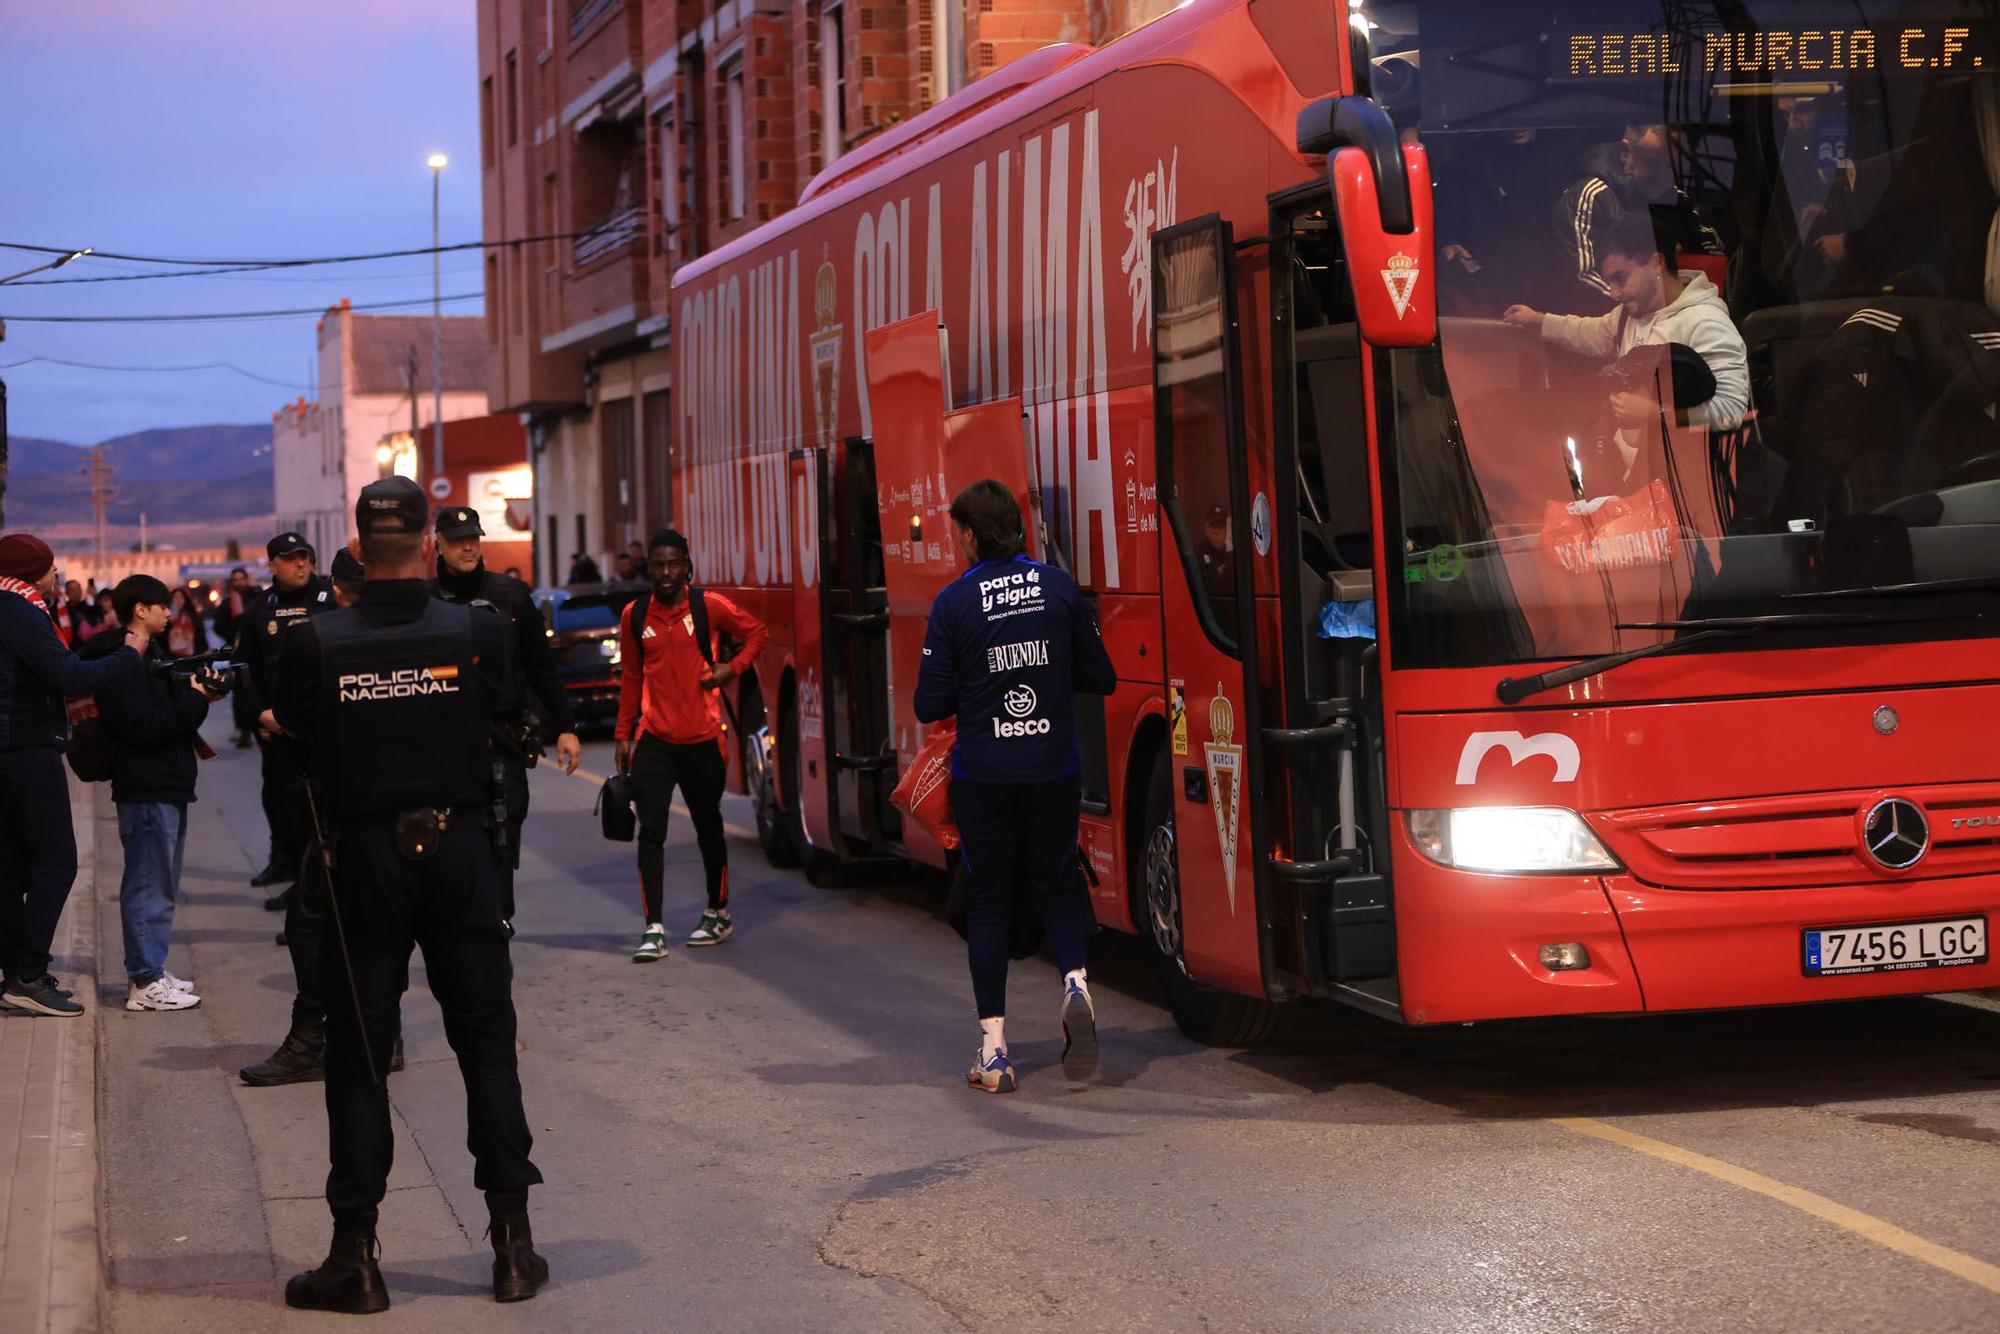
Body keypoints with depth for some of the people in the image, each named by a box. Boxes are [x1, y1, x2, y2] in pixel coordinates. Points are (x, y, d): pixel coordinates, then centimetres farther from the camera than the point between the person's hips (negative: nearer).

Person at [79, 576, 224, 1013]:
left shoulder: (152, 654, 17)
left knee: (161, 884, 16)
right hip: (145, 788, -11)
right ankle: (145, 982, -4)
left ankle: (151, 971, 23)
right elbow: (141, 725, -23)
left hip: (168, 785, 11)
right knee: (149, 886, -7)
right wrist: (195, 700, -16)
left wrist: (195, 693, 3)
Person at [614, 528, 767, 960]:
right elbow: (631, 678, 13)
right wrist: (624, 735, 14)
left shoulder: (709, 606, -4)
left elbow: (758, 632, 7)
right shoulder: (635, 615, 4)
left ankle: (717, 914, 30)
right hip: (653, 740, 1)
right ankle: (654, 929, -8)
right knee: (651, 831, -8)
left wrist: (731, 668, -7)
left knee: (708, 827, 12)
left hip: (702, 738, -1)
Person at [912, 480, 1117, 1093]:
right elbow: (1100, 679, 5)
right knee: (1057, 882, 17)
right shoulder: (1059, 588, -1)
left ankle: (993, 1048, 5)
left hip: (983, 775, -2)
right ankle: (1075, 980, -11)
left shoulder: (954, 602, -9)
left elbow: (932, 704, -8)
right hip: (1053, 769, 2)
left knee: (987, 900, 8)